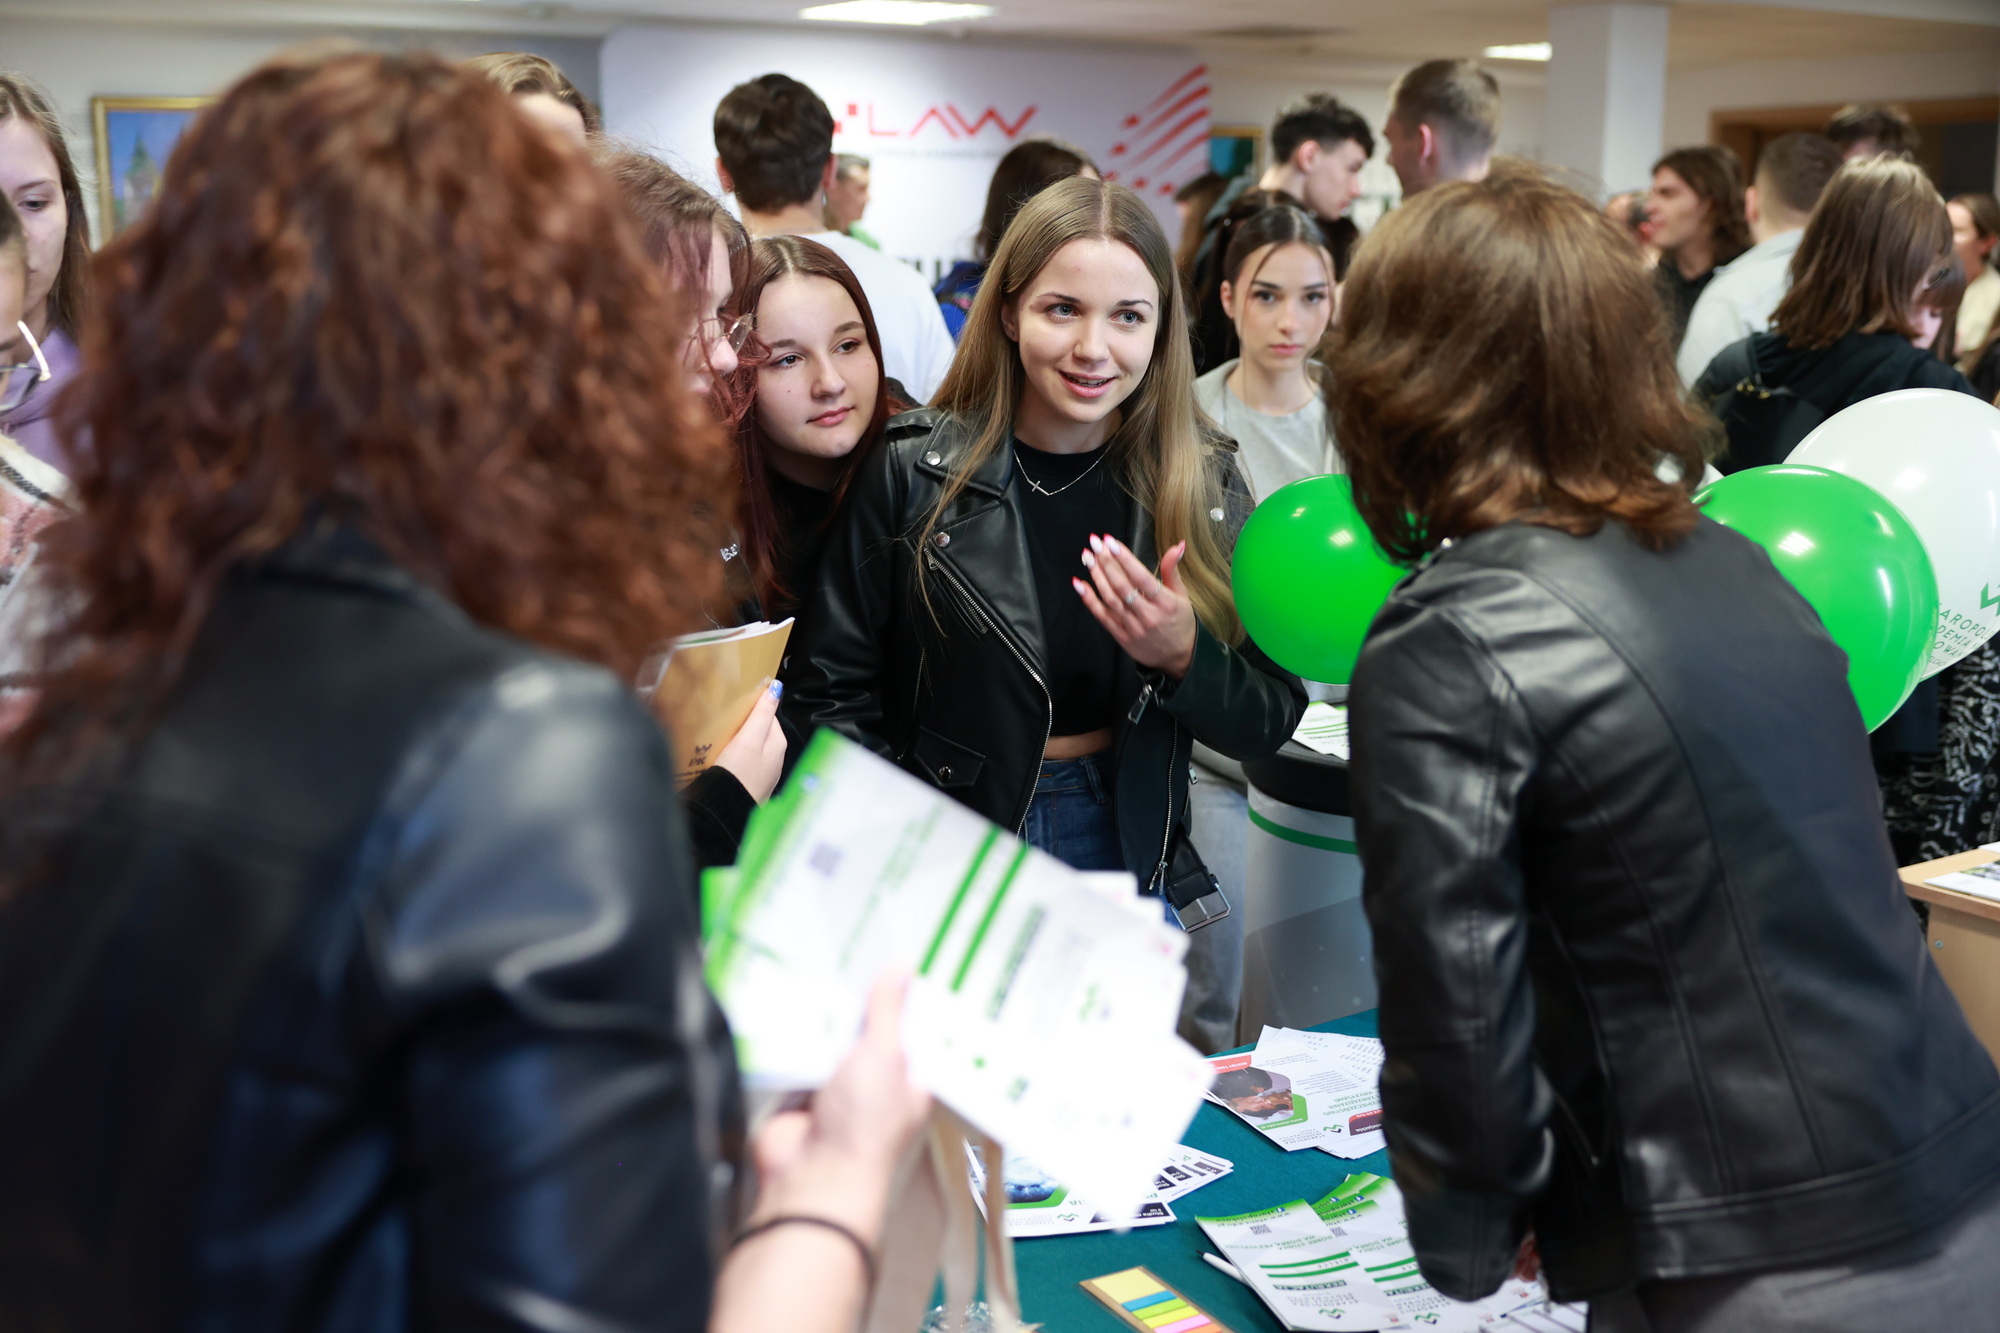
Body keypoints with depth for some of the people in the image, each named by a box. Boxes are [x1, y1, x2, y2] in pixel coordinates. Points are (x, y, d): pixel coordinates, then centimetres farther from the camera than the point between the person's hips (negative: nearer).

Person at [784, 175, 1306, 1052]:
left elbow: (1269, 724, -1)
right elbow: (829, 696, -6)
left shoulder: (1202, 486, -3)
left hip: (1135, 872, 2)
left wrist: (1185, 656, -21)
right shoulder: (914, 475, -10)